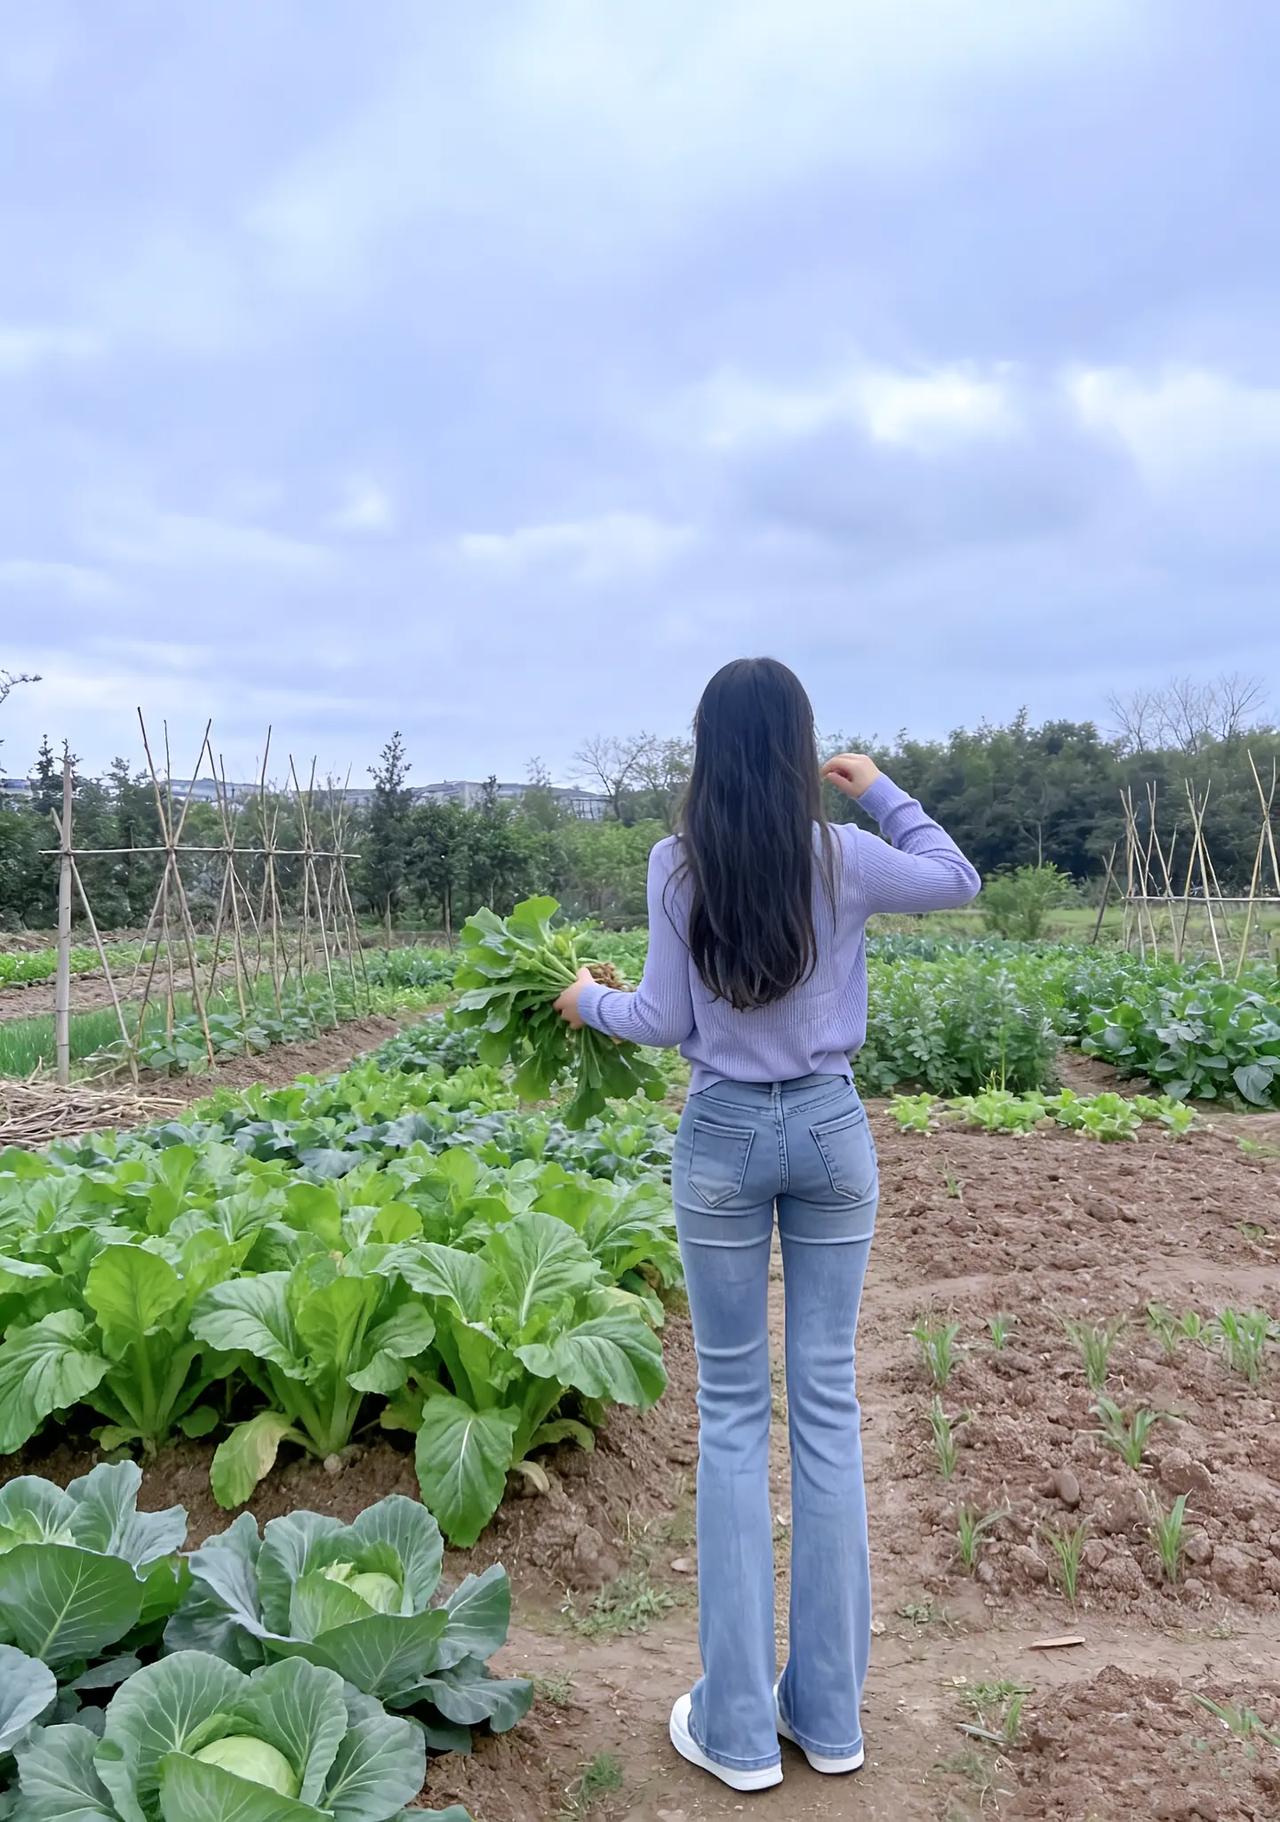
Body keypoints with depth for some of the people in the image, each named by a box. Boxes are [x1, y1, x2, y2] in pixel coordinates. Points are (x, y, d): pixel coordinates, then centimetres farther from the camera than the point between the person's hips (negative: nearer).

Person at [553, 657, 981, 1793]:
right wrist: (880, 790, 16)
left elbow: (666, 1023, -5)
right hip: (831, 1130, 1)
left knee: (733, 1410, 9)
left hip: (725, 1138, -1)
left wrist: (589, 1002, 14)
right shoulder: (843, 858, -6)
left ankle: (739, 1726, 18)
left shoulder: (678, 866, -7)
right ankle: (829, 1712, 24)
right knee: (827, 1402, 10)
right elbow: (961, 882, 12)